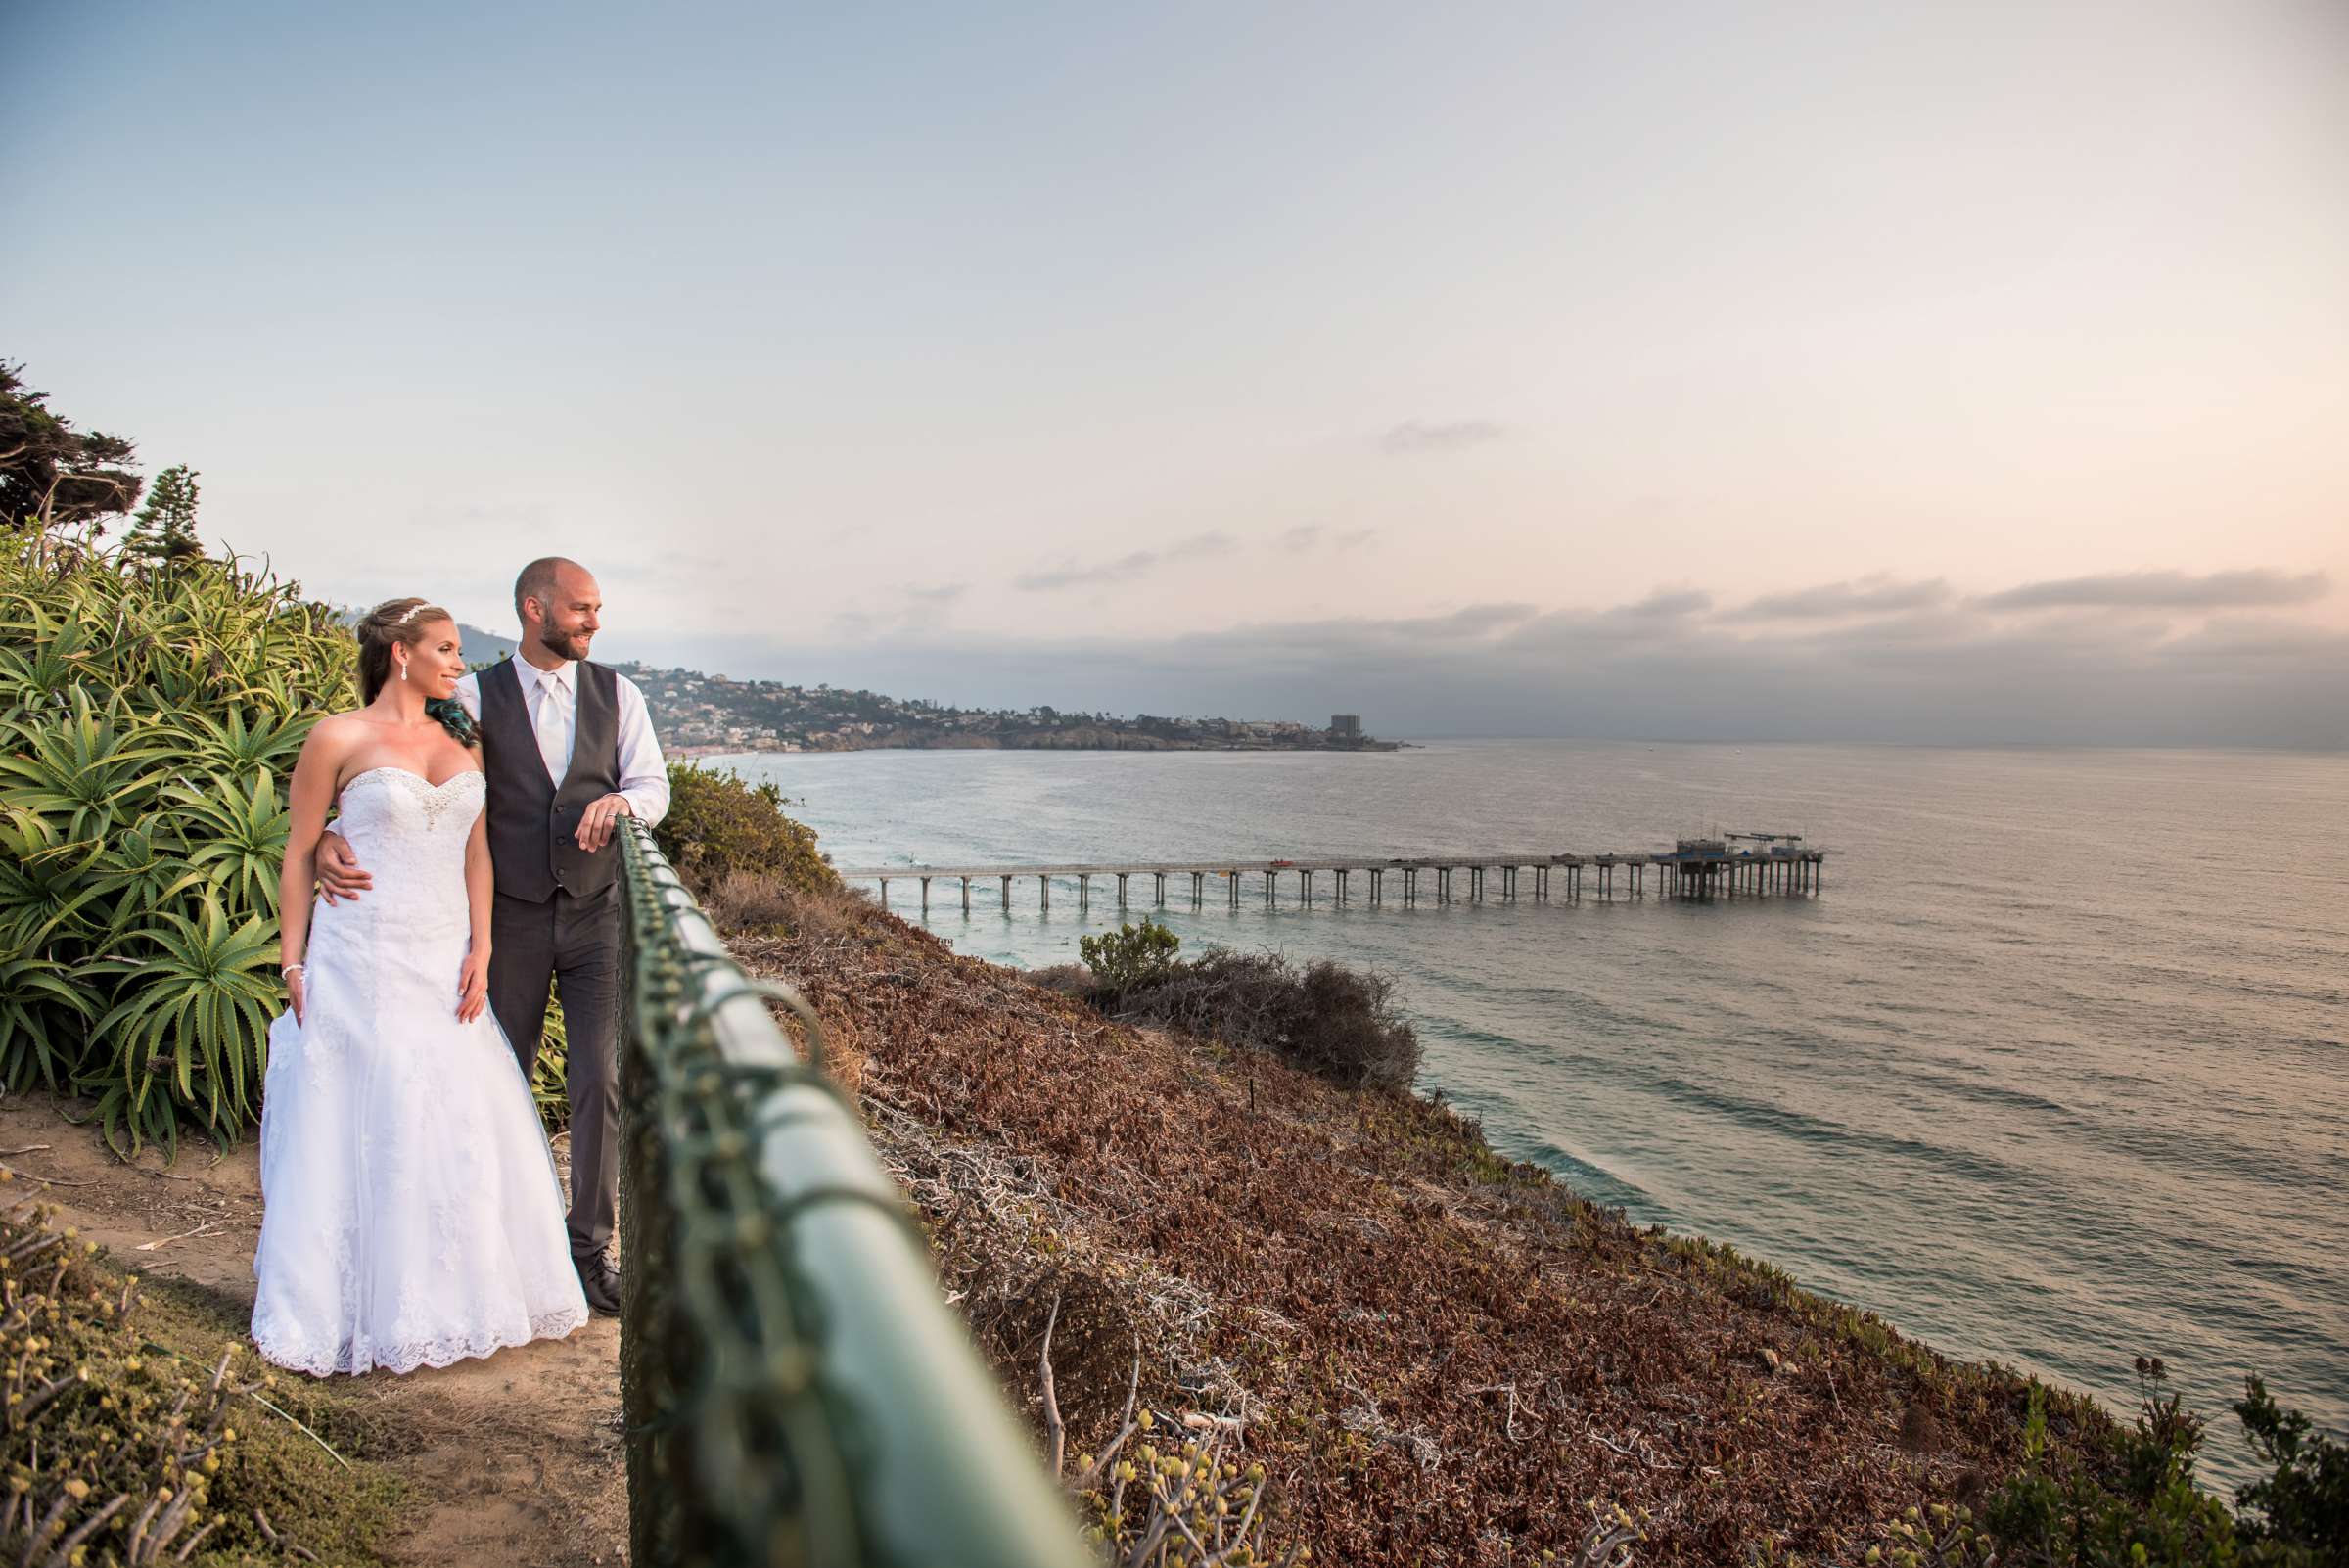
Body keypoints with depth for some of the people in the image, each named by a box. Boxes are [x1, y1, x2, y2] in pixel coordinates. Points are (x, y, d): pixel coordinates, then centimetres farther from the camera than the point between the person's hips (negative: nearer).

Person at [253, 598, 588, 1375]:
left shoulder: (463, 741, 9)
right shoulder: (338, 739, -4)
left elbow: (477, 851, 8)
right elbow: (299, 854, -1)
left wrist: (480, 949, -1)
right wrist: (294, 963, -2)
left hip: (445, 958, 5)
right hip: (363, 958, -4)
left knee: (459, 1127, 9)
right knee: (362, 1127, 2)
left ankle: (452, 1295, 25)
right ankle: (358, 1306, 18)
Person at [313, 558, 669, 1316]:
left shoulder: (617, 693, 5)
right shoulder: (475, 698, -2)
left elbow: (653, 784, 0)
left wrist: (619, 800, -23)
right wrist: (332, 835, -26)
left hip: (599, 911, 1)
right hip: (513, 917, -1)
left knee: (600, 1081, -1)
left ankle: (590, 1249, 12)